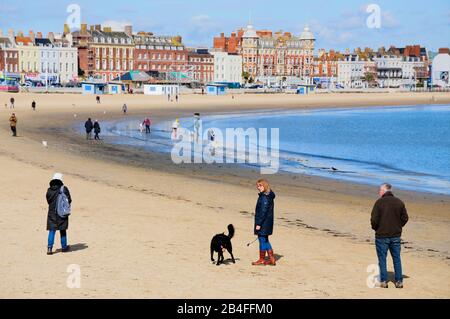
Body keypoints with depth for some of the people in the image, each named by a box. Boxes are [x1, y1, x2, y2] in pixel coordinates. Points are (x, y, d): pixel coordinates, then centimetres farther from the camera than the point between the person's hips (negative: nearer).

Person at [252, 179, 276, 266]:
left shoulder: (264, 197, -18)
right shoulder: (269, 196, 12)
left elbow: (263, 211, -21)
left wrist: (259, 223, -20)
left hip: (264, 222, -10)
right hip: (267, 222, 10)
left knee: (262, 239, 0)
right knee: (265, 240, 15)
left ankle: (261, 260, 9)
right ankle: (272, 260, 18)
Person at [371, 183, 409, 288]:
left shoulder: (379, 202, -11)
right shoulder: (399, 202, 2)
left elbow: (374, 219, -14)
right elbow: (405, 218, 4)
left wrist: (375, 228, 4)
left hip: (382, 235, -4)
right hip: (396, 235, 4)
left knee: (382, 259, 6)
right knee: (396, 258, 12)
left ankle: (383, 281, 7)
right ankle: (399, 282, 13)